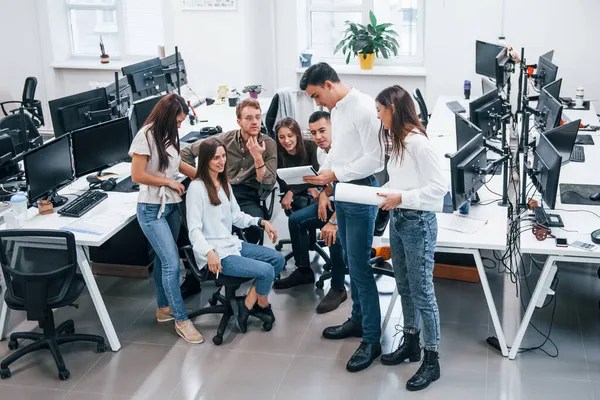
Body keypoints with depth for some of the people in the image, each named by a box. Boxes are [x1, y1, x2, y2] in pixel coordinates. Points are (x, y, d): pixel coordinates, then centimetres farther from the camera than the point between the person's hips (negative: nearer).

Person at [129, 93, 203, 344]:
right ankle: (182, 321, 0)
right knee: (172, 263, -9)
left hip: (171, 205, 7)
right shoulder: (146, 136, -16)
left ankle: (164, 308, 30)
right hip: (152, 210, -7)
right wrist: (169, 182, -12)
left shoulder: (169, 134, 6)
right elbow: (137, 176, -17)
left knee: (163, 259, 16)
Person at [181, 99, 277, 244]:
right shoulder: (225, 139, 5)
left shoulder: (269, 144, 3)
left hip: (248, 198, 0)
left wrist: (258, 157, -14)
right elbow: (187, 152, 14)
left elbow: (268, 185, -4)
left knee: (257, 226, -32)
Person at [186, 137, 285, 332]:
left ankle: (250, 303, 7)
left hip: (232, 244, 9)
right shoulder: (197, 187, -13)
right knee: (266, 271, -19)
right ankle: (261, 304, 11)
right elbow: (194, 229, -18)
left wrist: (261, 222, 4)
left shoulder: (224, 183, 14)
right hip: (216, 253, -9)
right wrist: (209, 252, -33)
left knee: (278, 259, 2)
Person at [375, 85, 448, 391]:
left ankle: (432, 360, 10)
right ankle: (410, 343, 33)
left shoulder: (418, 142, -19)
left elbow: (439, 187, -21)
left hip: (418, 223, -9)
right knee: (404, 288, 18)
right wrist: (384, 194, 1)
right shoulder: (397, 141, 8)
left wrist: (401, 199, -22)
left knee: (422, 291, -1)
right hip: (397, 220, 9)